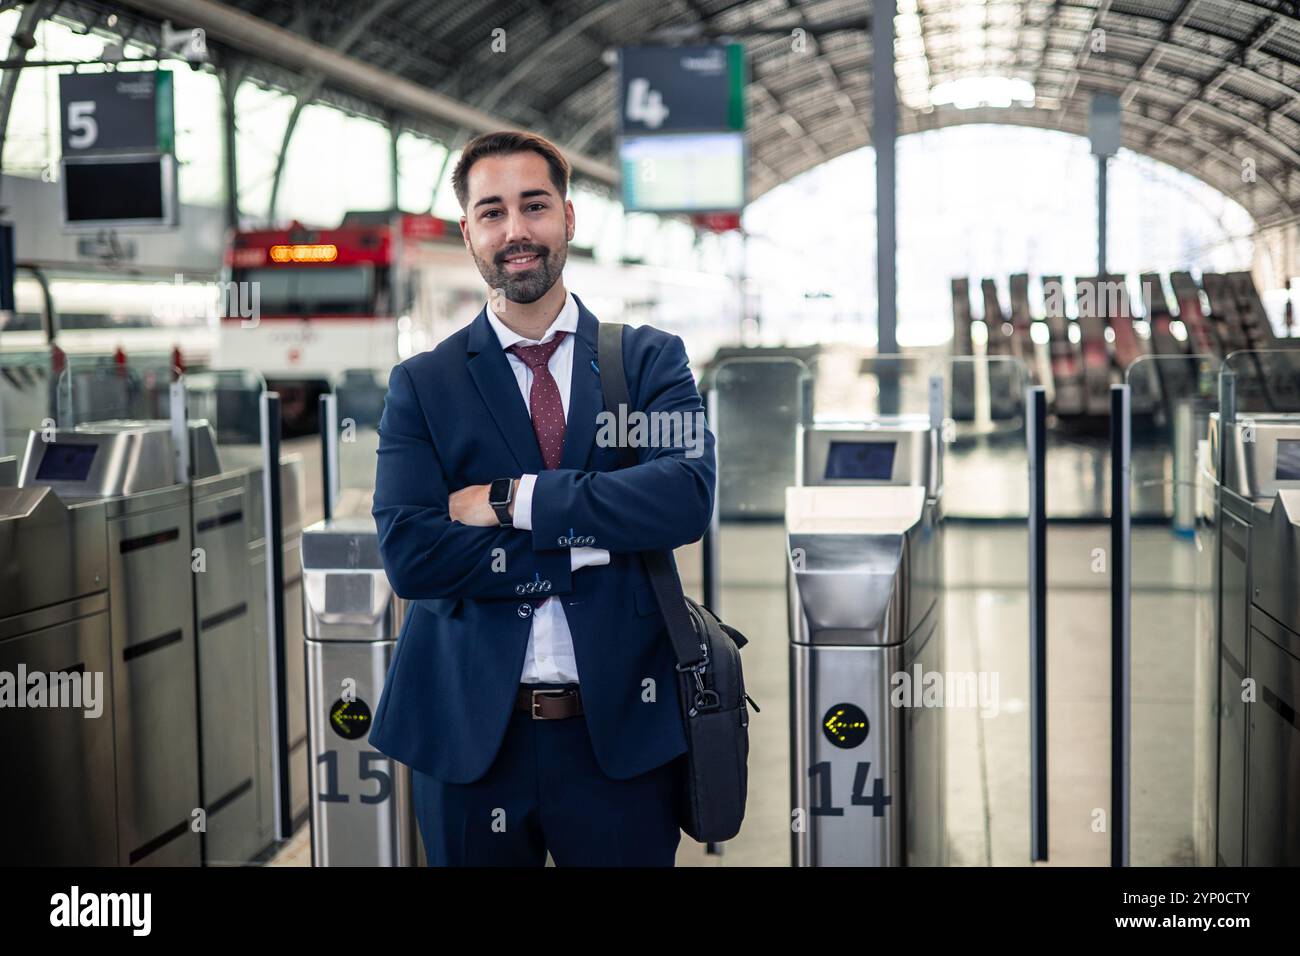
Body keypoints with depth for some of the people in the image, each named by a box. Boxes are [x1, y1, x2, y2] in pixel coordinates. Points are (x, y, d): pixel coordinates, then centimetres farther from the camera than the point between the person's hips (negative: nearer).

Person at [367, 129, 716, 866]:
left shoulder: (651, 359, 3)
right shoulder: (422, 384, 2)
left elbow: (689, 496, -14)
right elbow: (409, 554, -10)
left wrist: (512, 500, -15)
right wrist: (585, 544, -15)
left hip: (622, 726, 0)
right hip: (469, 733, 0)